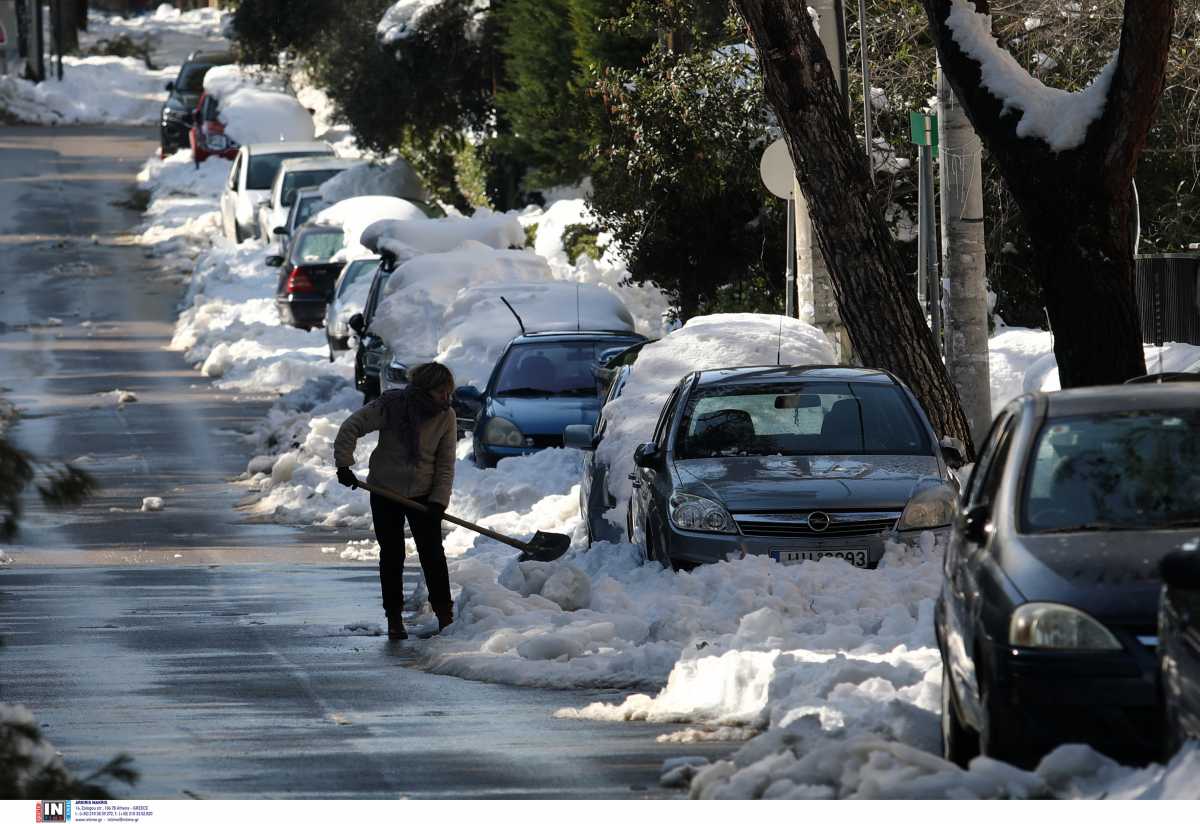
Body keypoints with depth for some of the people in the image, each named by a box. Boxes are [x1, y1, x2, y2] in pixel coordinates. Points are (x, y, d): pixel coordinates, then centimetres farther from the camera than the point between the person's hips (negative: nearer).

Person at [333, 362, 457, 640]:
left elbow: (446, 464, -6)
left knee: (433, 554, -5)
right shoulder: (390, 406, -17)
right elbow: (351, 428, -12)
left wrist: (438, 501, -15)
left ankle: (445, 616, 2)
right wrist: (344, 465, -20)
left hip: (423, 494, 1)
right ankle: (394, 619, 11)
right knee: (392, 555, 3)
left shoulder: (446, 417, -9)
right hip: (385, 492, -1)